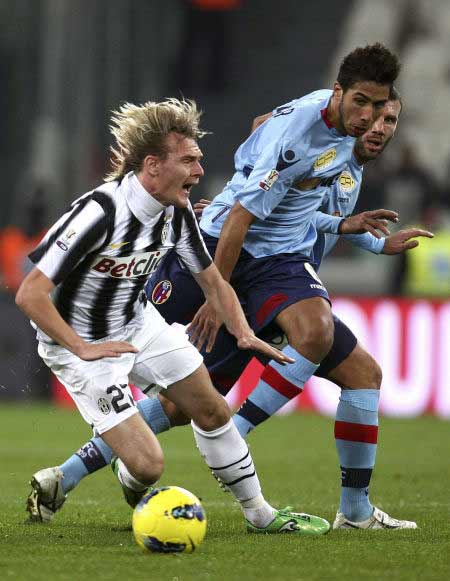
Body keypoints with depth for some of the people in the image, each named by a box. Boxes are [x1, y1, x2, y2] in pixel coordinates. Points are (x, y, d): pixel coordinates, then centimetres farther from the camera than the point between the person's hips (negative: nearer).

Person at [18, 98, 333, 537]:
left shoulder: (177, 213, -9)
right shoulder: (98, 212, -32)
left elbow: (211, 280, 7)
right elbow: (30, 294, -31)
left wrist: (243, 333, -10)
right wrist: (82, 348, -33)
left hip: (140, 324, 8)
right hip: (81, 344, -8)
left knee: (210, 409, 11)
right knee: (147, 465, -15)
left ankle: (259, 513, 29)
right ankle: (55, 485, 12)